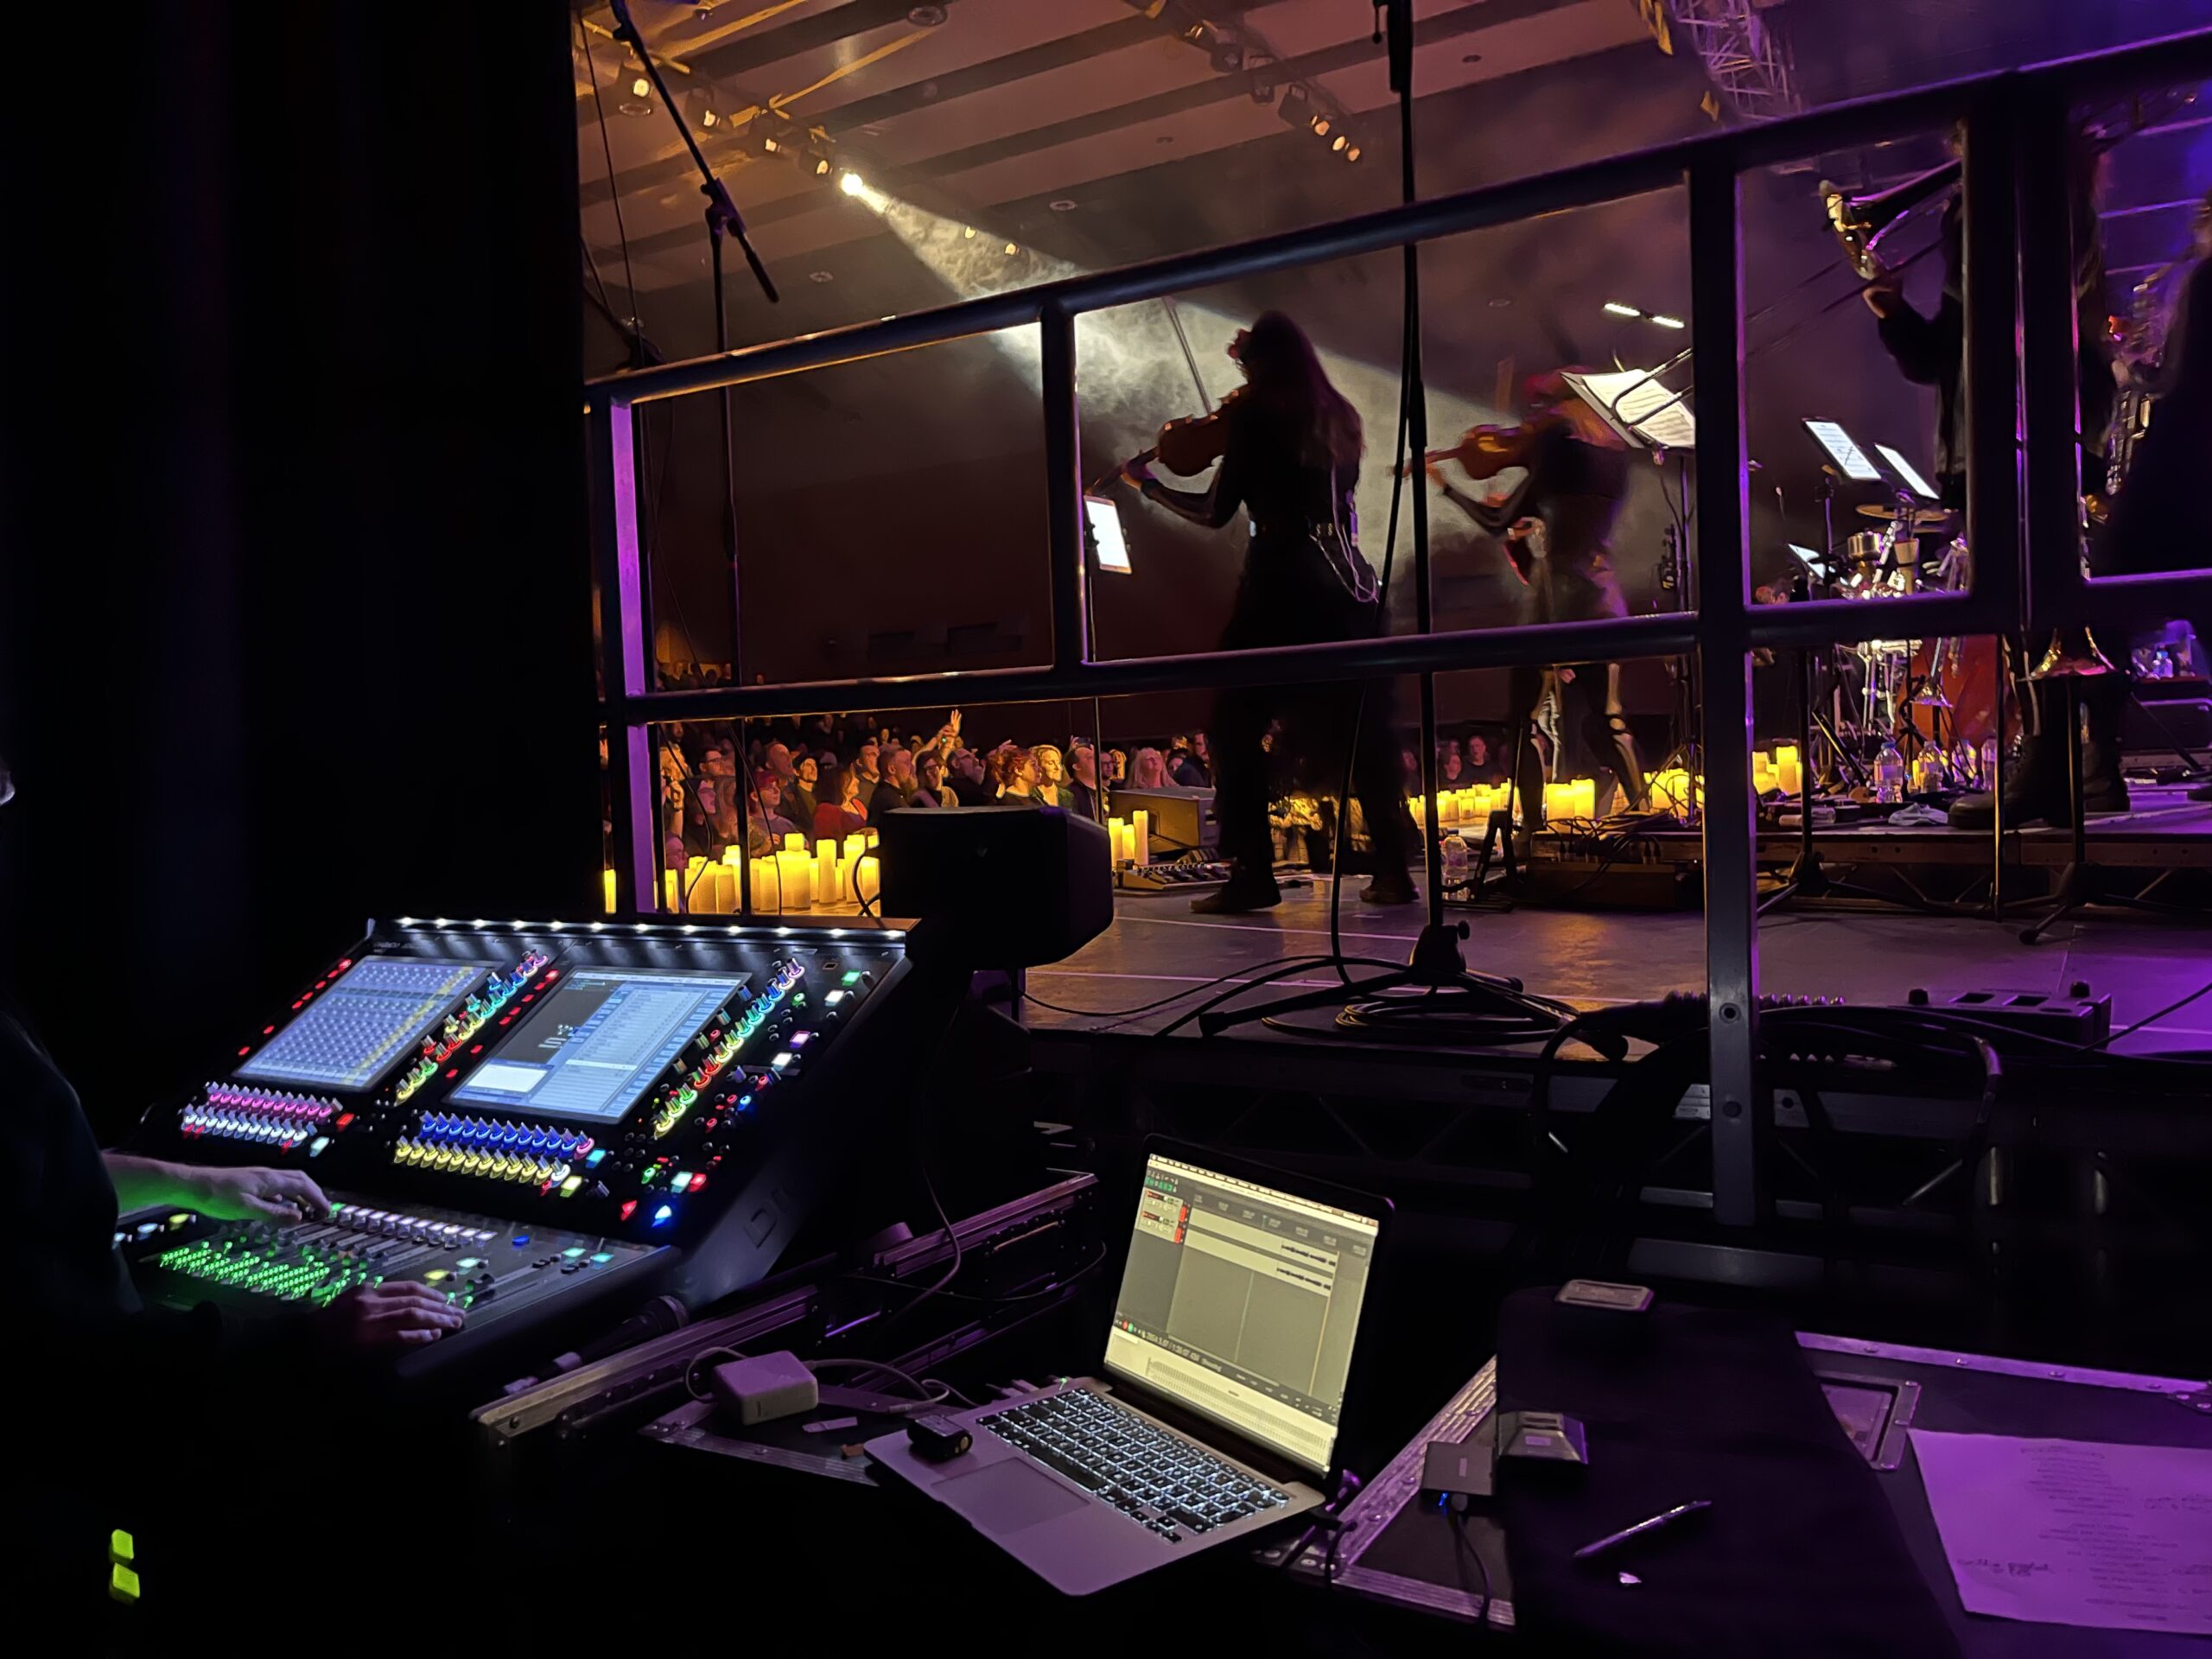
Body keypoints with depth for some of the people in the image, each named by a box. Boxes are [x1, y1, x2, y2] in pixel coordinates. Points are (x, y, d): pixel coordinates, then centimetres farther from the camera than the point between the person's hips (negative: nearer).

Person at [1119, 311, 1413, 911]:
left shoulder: (1257, 415, -4)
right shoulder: (1336, 416, 13)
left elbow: (1215, 512, -3)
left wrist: (1147, 484, 11)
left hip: (1284, 585, -6)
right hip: (1351, 586, 6)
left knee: (1236, 726, 1)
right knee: (1364, 731, 10)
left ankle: (1252, 874, -5)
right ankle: (1392, 870, 9)